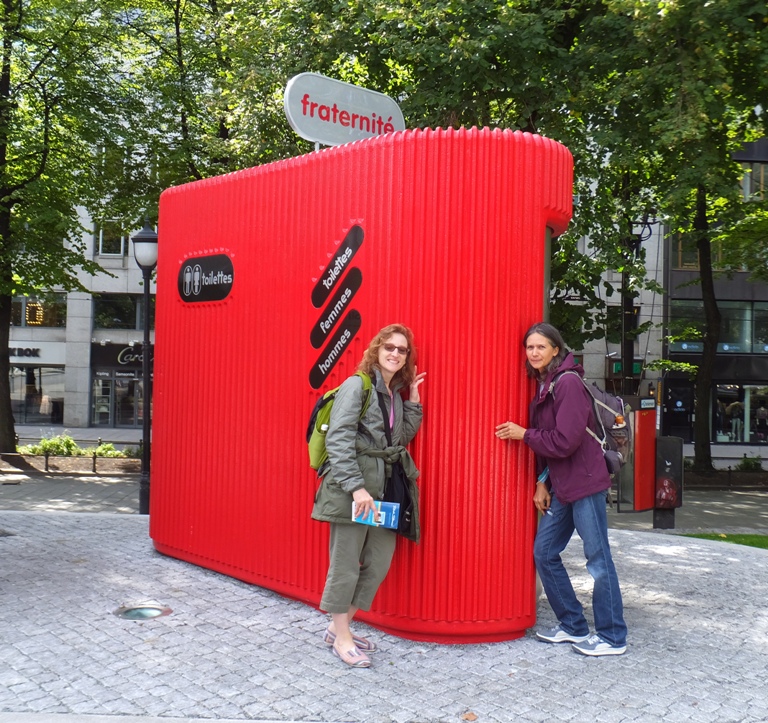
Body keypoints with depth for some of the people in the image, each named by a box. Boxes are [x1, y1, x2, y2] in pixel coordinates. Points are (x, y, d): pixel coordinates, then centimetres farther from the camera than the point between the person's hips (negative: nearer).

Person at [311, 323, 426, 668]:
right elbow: (338, 439, -15)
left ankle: (339, 626, 26)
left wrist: (413, 401, 8)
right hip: (352, 488, -8)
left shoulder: (396, 393, 16)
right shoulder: (357, 385, -8)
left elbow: (402, 437, 15)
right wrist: (356, 487, -21)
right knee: (346, 564, 1)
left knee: (380, 561, 10)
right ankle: (342, 639, 17)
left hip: (383, 488, 8)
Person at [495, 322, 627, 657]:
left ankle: (612, 637, 12)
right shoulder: (543, 385, 12)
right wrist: (543, 482, 11)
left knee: (598, 559, 0)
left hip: (585, 482, -9)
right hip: (560, 486, 9)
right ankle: (573, 626, 24)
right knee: (544, 553, 11)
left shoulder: (568, 383, -15)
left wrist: (523, 434, -9)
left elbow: (564, 441, -20)